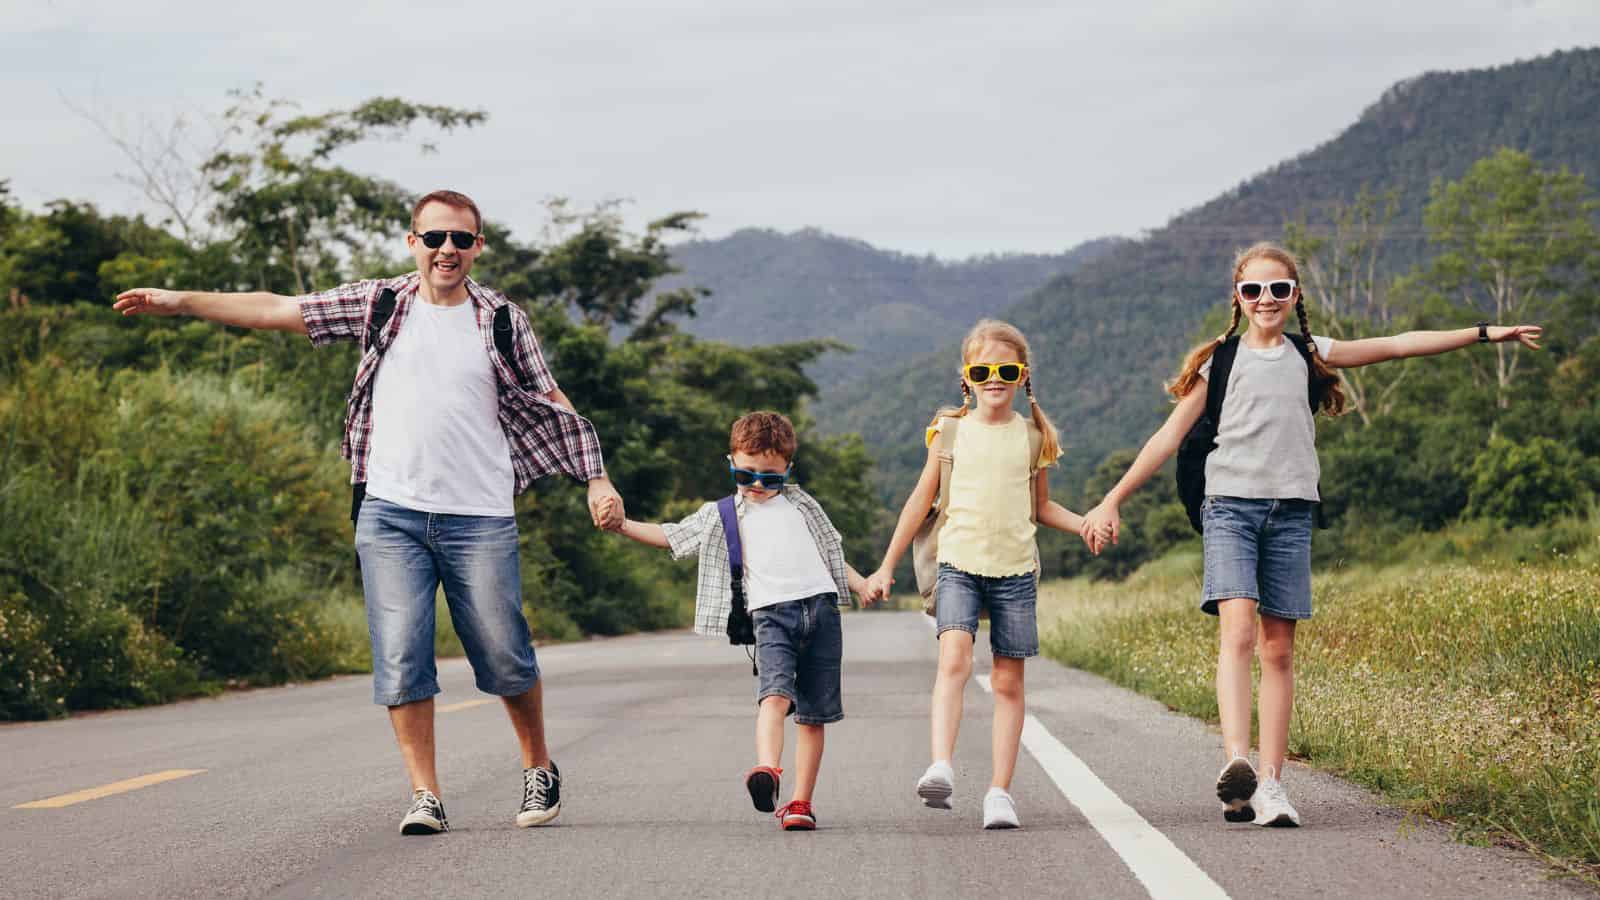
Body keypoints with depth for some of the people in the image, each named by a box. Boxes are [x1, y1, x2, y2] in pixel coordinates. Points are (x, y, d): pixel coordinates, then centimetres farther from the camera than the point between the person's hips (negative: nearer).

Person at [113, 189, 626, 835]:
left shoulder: (503, 320, 6)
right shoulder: (379, 304, 7)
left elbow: (551, 404, 11)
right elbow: (278, 311, 8)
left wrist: (597, 480, 3)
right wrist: (180, 302, 5)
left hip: (479, 519, -1)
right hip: (391, 514, 1)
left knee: (504, 658, 2)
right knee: (401, 659, -5)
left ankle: (539, 767, 25)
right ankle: (425, 797, 1)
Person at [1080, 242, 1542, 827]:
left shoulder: (1311, 355, 14)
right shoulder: (1220, 360, 9)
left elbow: (1396, 345, 14)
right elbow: (1169, 437, 9)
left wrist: (1484, 333, 13)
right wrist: (1111, 502, 5)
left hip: (1290, 510, 2)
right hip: (1230, 505, -2)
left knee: (1278, 648, 1)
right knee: (1238, 631, -20)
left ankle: (1270, 782, 3)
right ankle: (1235, 763, -33)